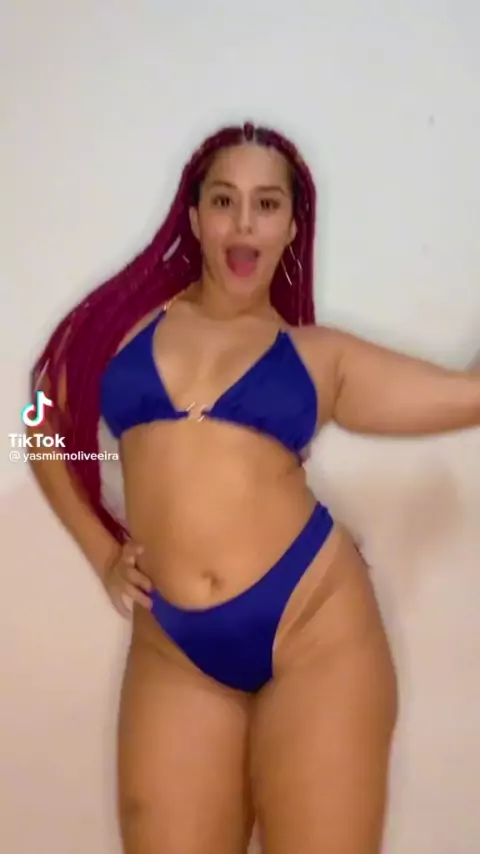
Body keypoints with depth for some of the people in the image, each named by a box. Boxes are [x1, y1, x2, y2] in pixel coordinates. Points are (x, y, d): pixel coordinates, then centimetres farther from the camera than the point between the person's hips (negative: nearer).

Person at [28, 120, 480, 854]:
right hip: (174, 649, 1)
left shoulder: (321, 355, 6)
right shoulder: (130, 319, 9)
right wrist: (101, 553, 12)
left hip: (317, 625, -1)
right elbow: (47, 430, 20)